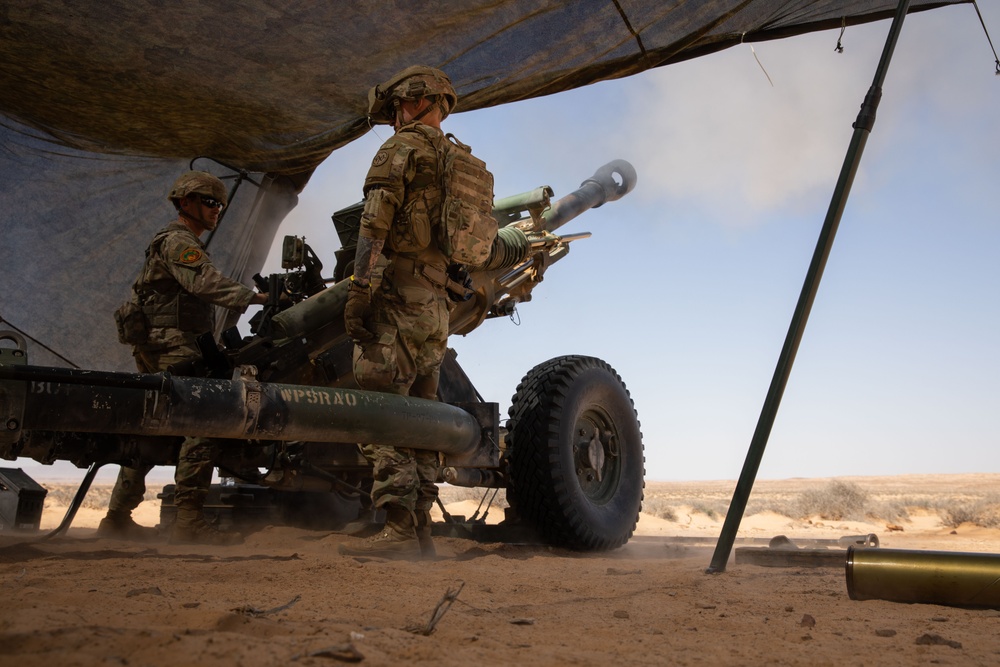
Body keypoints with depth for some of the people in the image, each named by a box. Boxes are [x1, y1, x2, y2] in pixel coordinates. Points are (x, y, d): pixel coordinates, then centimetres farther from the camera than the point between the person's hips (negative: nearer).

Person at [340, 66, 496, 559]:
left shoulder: (404, 146, 0)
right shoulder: (466, 163, 25)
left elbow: (375, 223, -13)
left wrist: (358, 288, -18)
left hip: (400, 291, -9)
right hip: (439, 304, 9)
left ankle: (399, 529, -18)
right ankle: (420, 530, 9)